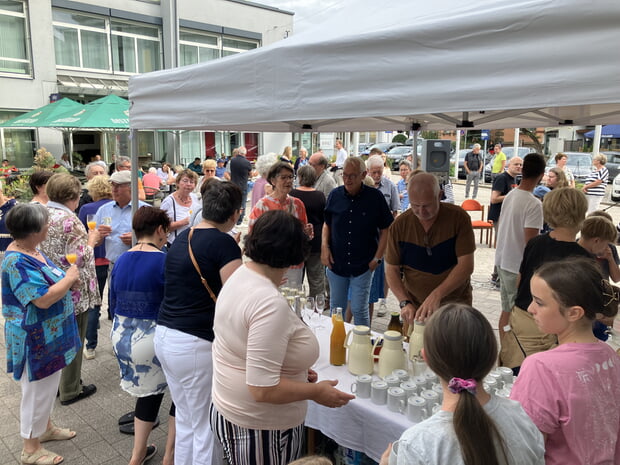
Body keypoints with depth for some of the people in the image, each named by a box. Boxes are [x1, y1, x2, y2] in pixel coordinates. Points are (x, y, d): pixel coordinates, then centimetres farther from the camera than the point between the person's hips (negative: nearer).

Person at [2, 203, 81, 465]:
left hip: (49, 334, 9)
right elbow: (44, 298, -32)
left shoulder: (30, 250, 3)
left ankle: (45, 428, 43)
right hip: (36, 339, -9)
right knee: (37, 390, 6)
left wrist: (67, 277, -2)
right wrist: (69, 278, -19)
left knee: (47, 385, 24)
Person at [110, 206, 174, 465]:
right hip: (152, 339, -7)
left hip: (121, 336, 7)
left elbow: (114, 304, 11)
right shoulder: (163, 261, -18)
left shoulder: (121, 261, 3)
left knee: (149, 391, 23)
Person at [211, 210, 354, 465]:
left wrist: (295, 371, 10)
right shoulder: (271, 303, -29)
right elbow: (263, 389, -29)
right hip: (259, 428, -8)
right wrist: (316, 391, -16)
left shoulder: (240, 275, -1)